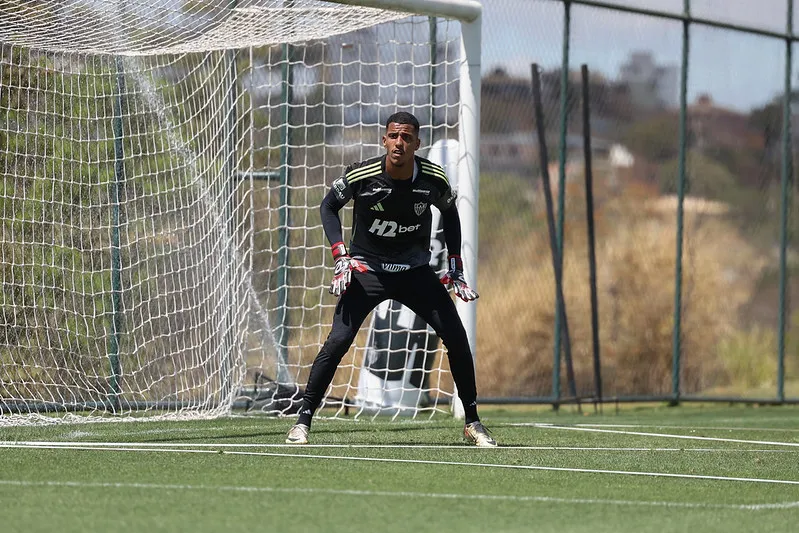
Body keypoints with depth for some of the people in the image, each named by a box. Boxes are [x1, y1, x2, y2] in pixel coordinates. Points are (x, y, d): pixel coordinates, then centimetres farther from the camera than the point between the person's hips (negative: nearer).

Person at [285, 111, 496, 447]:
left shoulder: (434, 180, -12)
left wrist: (455, 267, 7)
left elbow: (449, 213, 10)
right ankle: (303, 421, -6)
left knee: (456, 337, -7)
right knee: (338, 340, -18)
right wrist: (341, 256, -10)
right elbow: (329, 206, 0)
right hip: (366, 268, -2)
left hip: (415, 269, 2)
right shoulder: (361, 175, -19)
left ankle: (472, 422, 10)